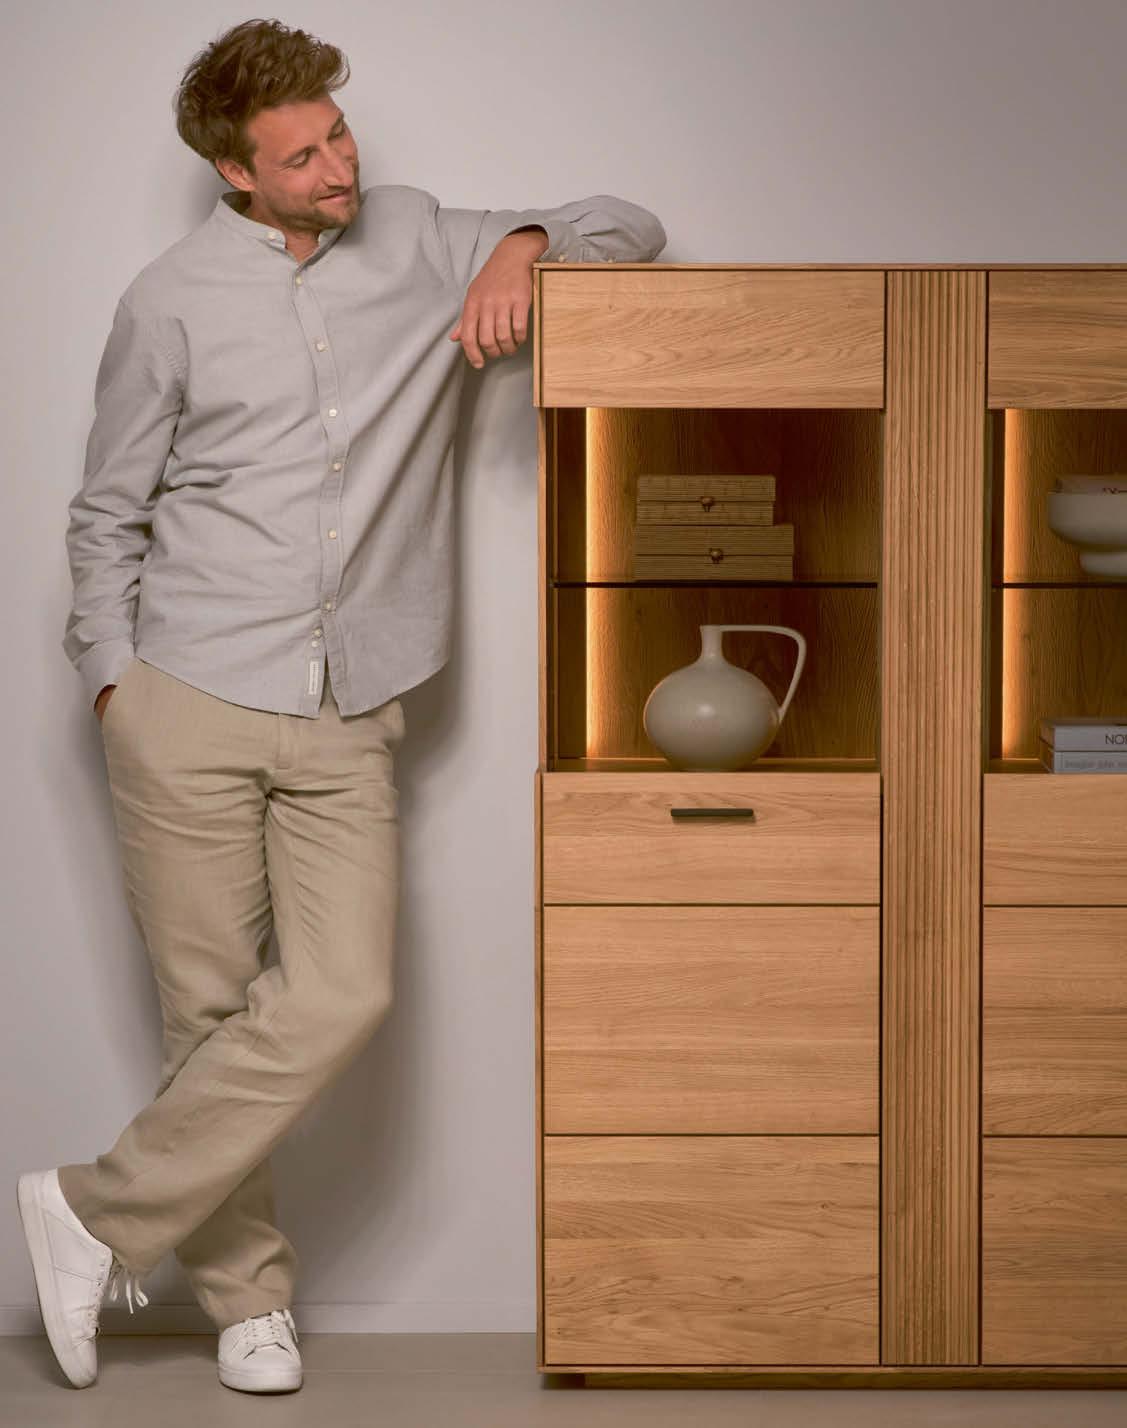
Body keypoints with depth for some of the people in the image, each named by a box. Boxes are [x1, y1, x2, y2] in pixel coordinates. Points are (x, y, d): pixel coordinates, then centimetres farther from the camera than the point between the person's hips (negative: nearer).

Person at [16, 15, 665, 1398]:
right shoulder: (173, 300, 2)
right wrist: (114, 685, -1)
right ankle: (247, 1294, 19)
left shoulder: (418, 243, 8)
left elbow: (629, 227, 15)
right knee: (210, 1012, 1)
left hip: (345, 723, 2)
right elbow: (107, 516, 9)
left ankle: (99, 1216, 2)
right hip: (190, 711, -2)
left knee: (339, 997, -12)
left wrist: (524, 244, -6)